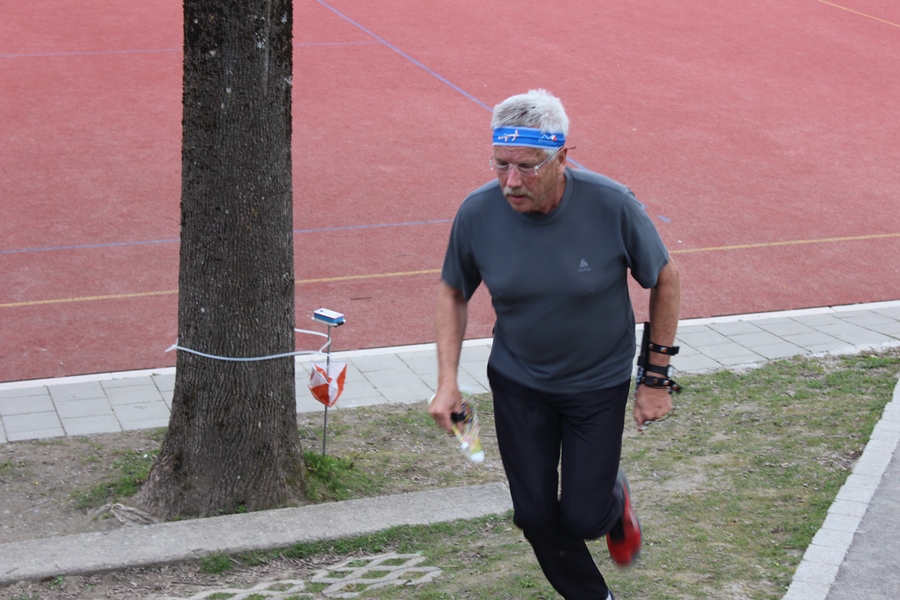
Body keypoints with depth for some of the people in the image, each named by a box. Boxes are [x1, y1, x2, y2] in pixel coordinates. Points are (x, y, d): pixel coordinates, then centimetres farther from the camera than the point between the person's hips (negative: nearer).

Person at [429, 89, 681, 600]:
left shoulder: (612, 206, -24)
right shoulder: (477, 213, -18)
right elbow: (454, 293, 0)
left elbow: (666, 279, -8)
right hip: (517, 384, 2)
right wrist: (448, 381, -9)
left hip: (599, 385, -2)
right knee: (535, 515, 6)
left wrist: (657, 379, -5)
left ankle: (614, 499, 38)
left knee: (583, 518, -1)